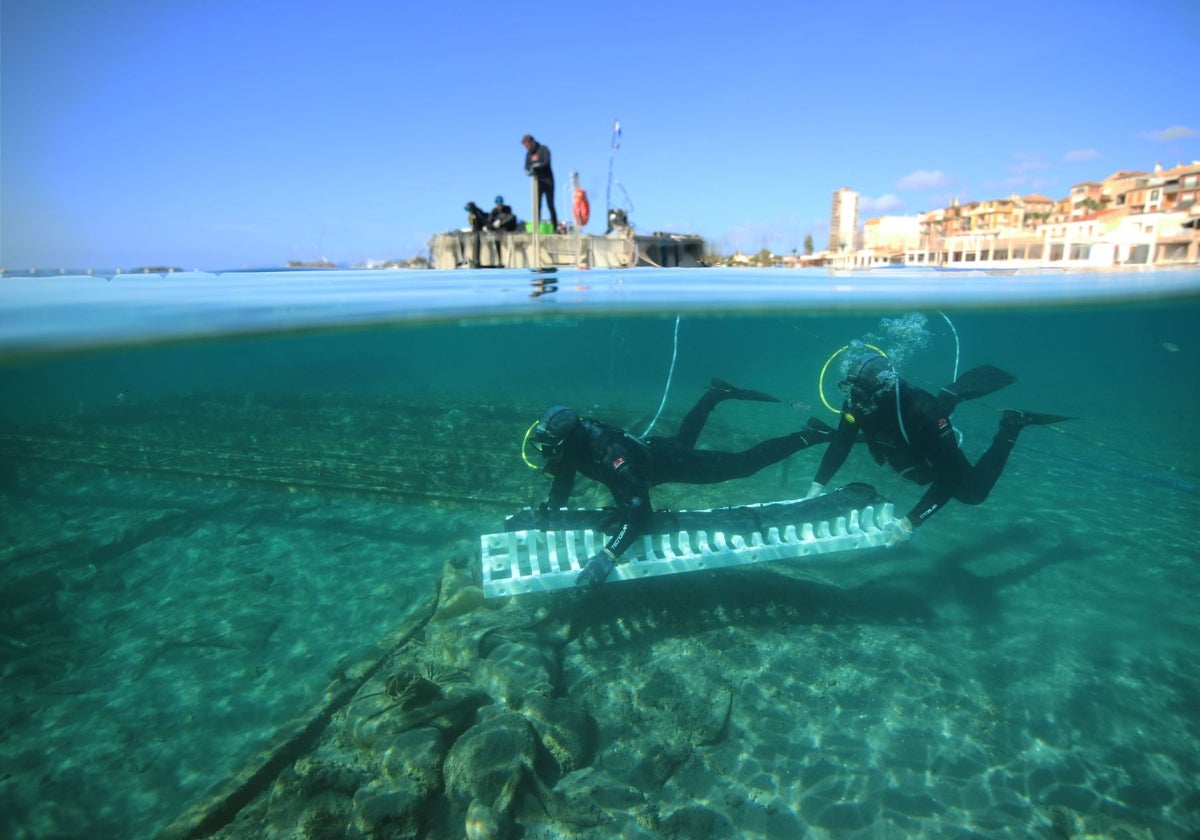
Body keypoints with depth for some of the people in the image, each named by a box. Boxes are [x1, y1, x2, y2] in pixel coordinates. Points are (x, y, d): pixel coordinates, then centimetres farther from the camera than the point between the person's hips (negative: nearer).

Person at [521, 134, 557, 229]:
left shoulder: (543, 149, -5)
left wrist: (536, 165, -32)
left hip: (547, 181, -4)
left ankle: (555, 227, 0)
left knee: (550, 205, -4)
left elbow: (546, 162, -19)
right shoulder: (528, 153, 11)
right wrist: (529, 172, -14)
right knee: (537, 206, -2)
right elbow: (527, 168, 9)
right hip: (537, 182, 4)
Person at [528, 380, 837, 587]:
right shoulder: (574, 444, -21)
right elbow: (562, 486, -2)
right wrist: (543, 513, -15)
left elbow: (639, 510, -54)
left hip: (671, 461, -7)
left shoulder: (612, 458, -46)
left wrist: (606, 557, -60)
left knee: (742, 464, 4)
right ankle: (719, 393, 57)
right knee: (685, 436, 38)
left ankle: (810, 436, 17)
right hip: (652, 451, 8)